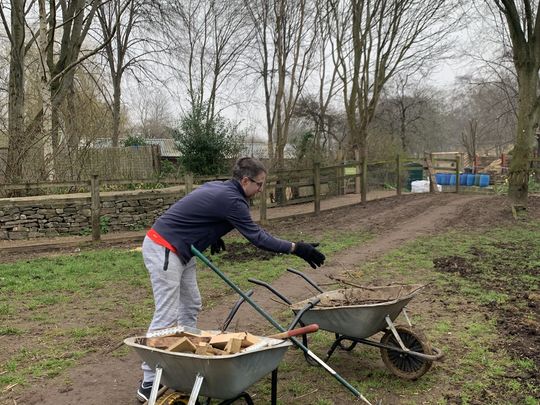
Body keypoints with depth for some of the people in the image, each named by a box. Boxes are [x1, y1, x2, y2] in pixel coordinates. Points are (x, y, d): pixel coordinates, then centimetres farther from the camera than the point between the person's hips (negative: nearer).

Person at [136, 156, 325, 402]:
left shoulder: (219, 188, 11)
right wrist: (295, 248, -15)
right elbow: (256, 237, -17)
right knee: (167, 316, -8)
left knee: (191, 306, 14)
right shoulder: (231, 200, -18)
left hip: (178, 250, 10)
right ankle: (149, 383, -1)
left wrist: (212, 236, 17)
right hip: (163, 250, -10)